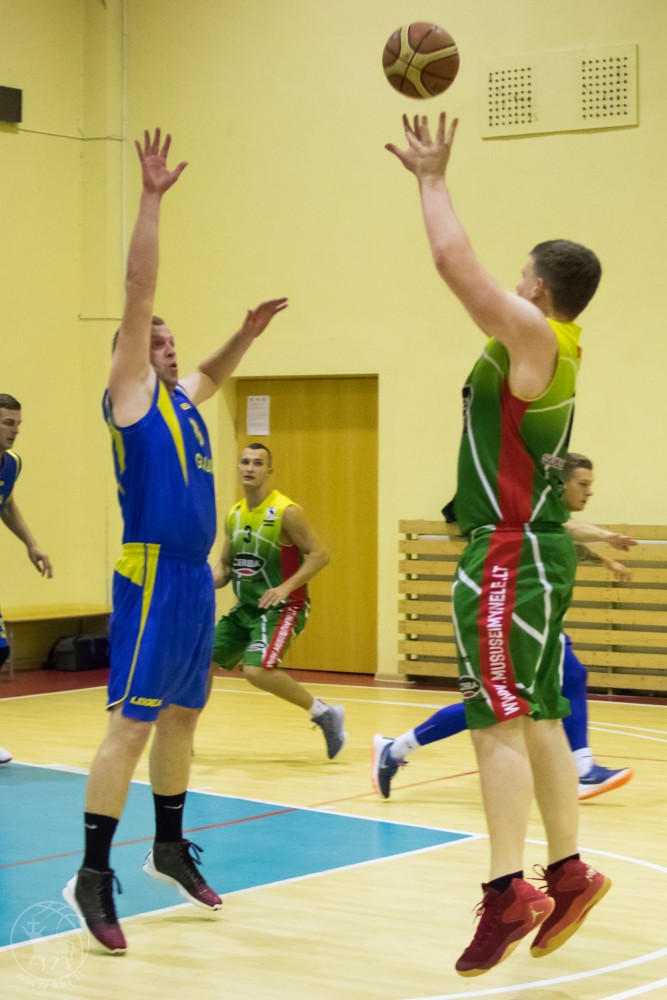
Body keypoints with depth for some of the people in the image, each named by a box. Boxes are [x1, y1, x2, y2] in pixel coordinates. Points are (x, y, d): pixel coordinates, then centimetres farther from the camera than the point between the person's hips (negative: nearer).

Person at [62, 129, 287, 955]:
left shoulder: (180, 397, 17)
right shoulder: (128, 394, -3)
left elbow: (213, 373, 42)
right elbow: (139, 288, -10)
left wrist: (246, 333, 27)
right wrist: (151, 199, -14)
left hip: (195, 575, 8)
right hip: (153, 576, -8)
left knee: (180, 718, 16)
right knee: (131, 723, -11)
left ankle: (170, 850, 29)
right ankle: (93, 877, -9)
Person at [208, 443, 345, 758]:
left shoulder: (286, 512, -14)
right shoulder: (234, 515, 8)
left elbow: (319, 554, -15)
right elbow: (225, 564, 16)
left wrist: (286, 587, -25)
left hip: (281, 608, -8)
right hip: (245, 608, 8)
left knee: (257, 670, -26)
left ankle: (324, 714, -11)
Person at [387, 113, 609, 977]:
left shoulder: (532, 336, -12)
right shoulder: (555, 344, 12)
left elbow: (454, 261, -18)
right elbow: (465, 266, 23)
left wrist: (433, 178, -4)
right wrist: (433, 178, 24)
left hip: (509, 555, -10)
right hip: (536, 550, 10)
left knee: (499, 722, -11)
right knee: (538, 720, 14)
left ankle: (508, 893, -14)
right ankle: (568, 872, 19)